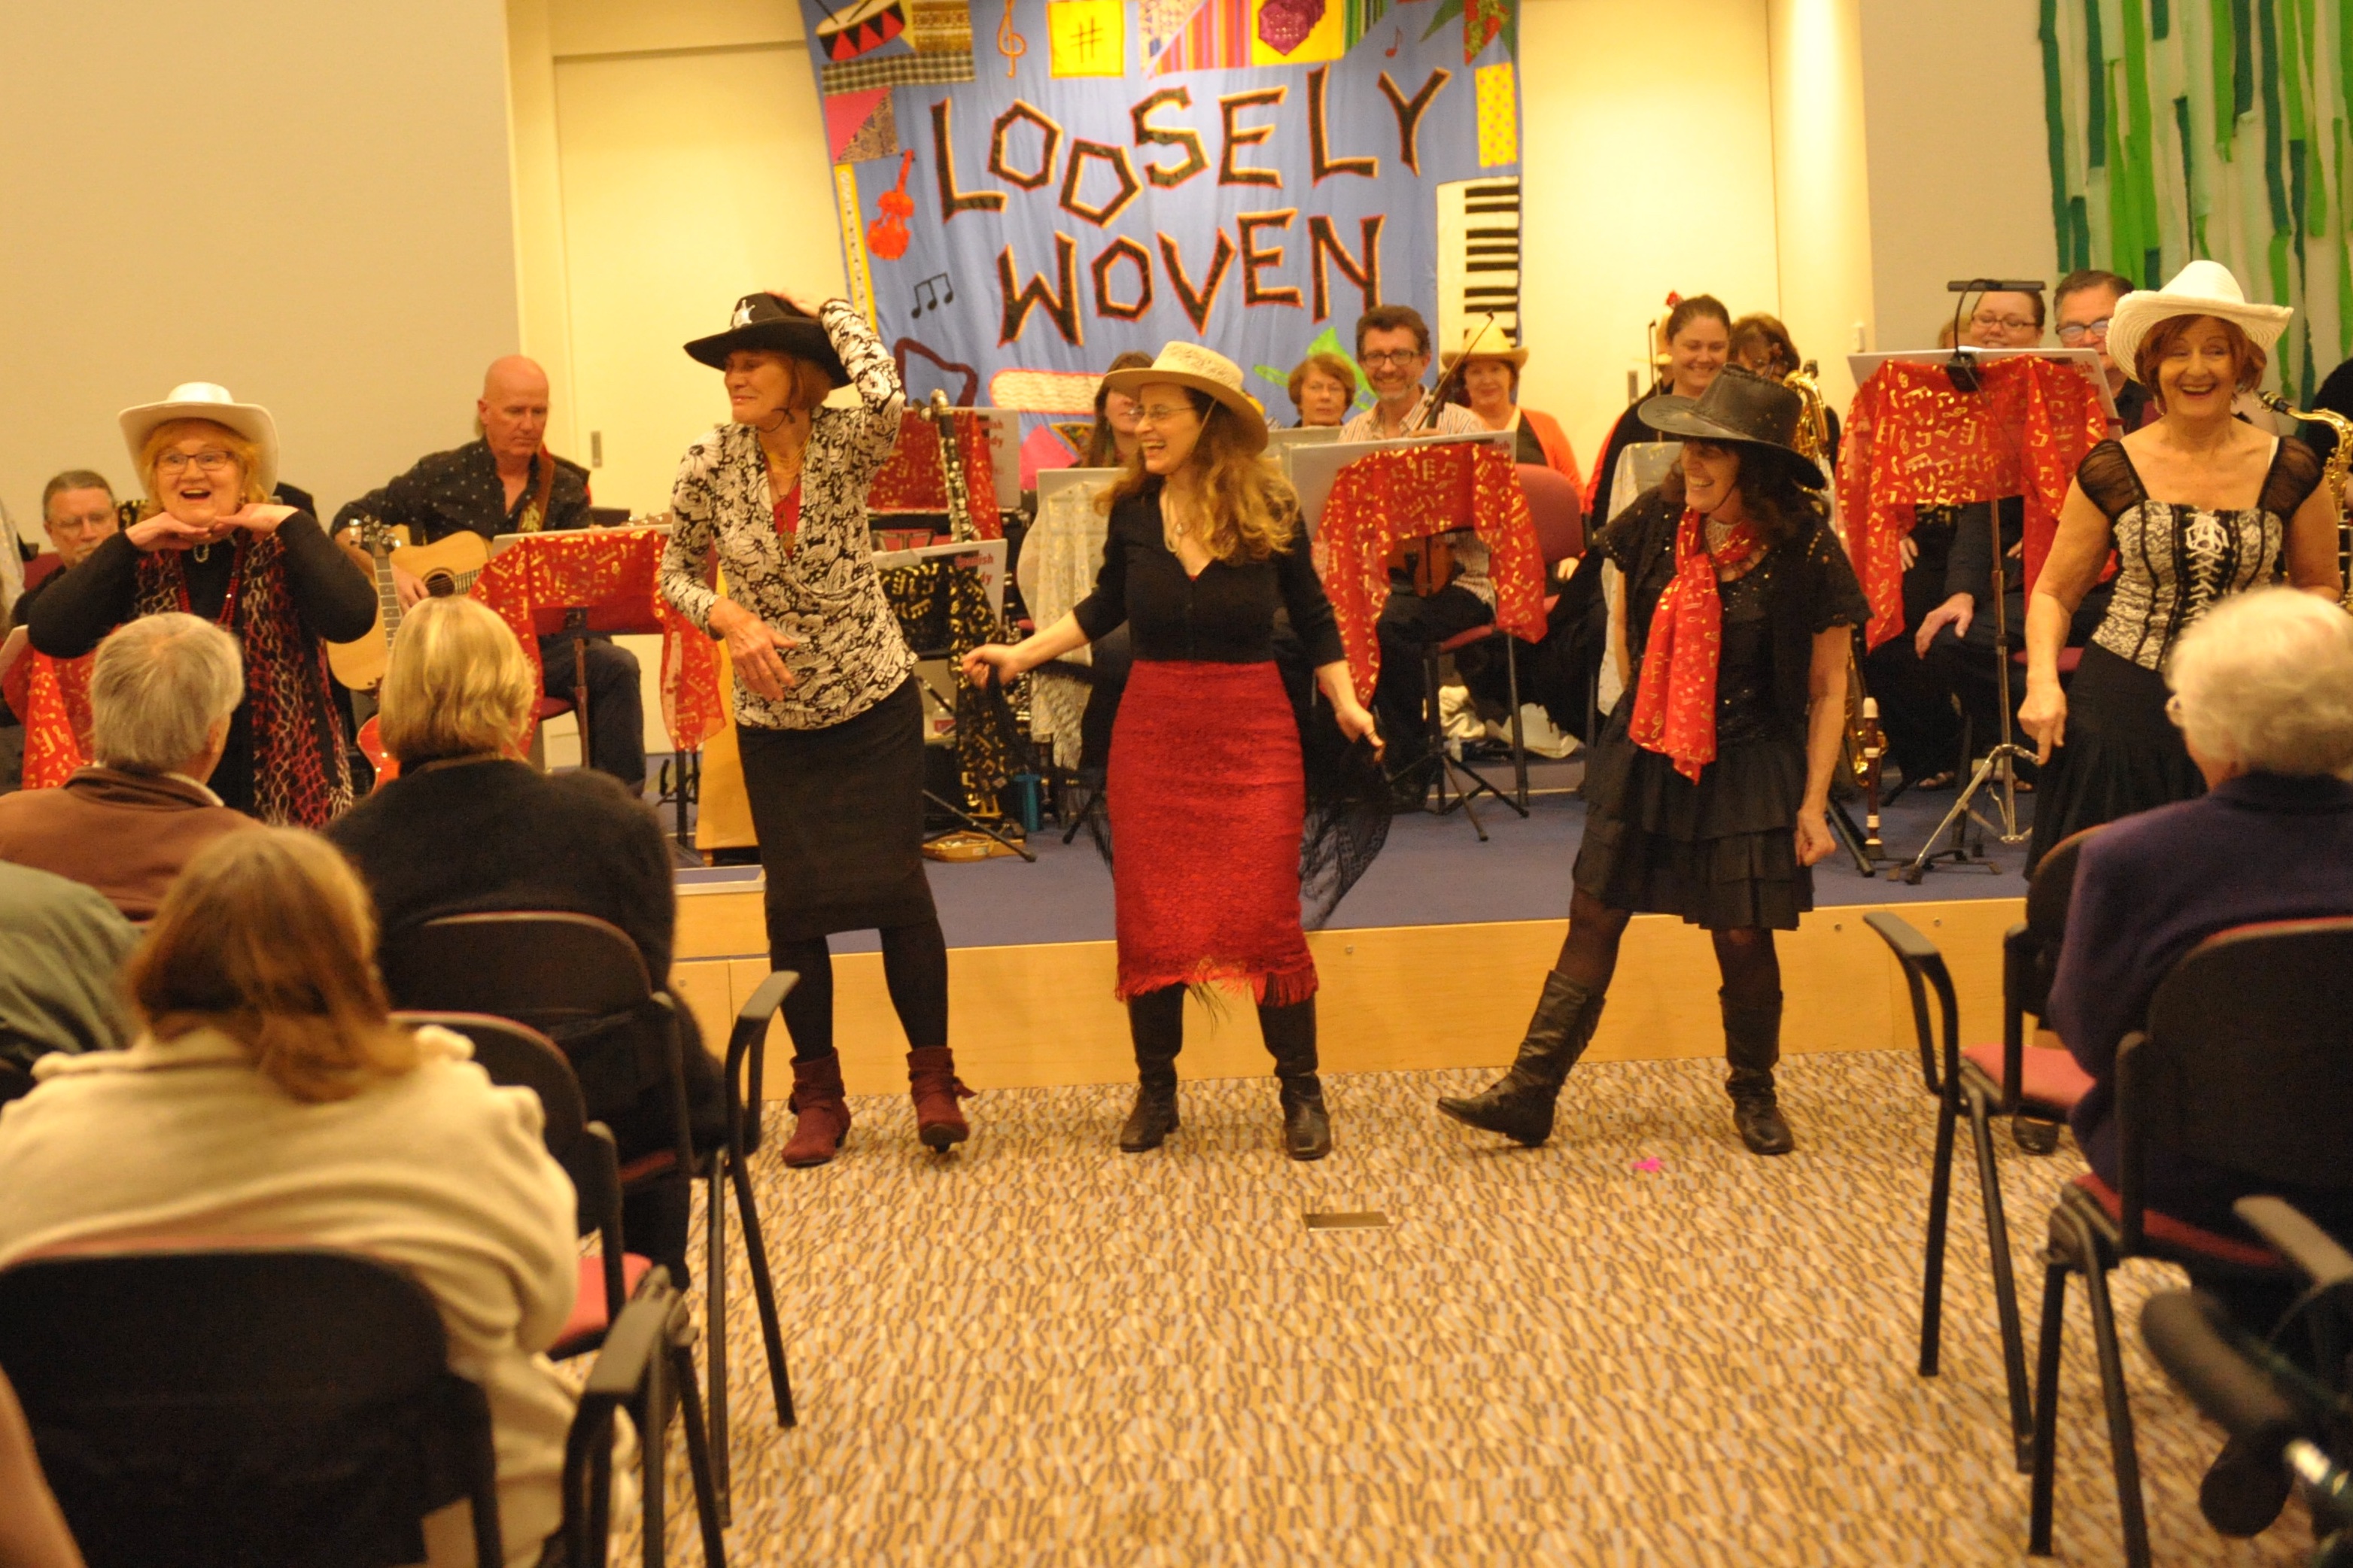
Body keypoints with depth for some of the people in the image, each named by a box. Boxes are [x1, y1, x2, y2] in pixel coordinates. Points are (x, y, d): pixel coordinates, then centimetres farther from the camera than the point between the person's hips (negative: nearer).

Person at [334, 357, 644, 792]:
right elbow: (349, 522, 6)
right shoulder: (440, 476, 3)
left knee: (616, 664, -26)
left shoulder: (565, 487, 8)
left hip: (538, 639, 2)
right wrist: (392, 571, -12)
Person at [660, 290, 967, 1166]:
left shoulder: (846, 446, -10)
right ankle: (818, 1096, 18)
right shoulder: (710, 466, -5)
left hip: (876, 703, -2)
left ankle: (932, 1078, 12)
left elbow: (885, 395, -33)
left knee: (895, 886, -4)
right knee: (795, 904, 3)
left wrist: (832, 312, -16)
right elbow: (676, 570, 5)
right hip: (775, 718, 2)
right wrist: (729, 617, -15)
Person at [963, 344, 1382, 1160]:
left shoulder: (1270, 510, -5)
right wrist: (1021, 654, 7)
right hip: (1152, 731, 2)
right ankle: (1155, 1092, 21)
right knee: (1149, 919, 5)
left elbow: (1312, 616, 5)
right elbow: (1106, 607, 14)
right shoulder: (1133, 509, -1)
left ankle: (1301, 1093, 13)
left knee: (1266, 915, -3)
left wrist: (1346, 703, -4)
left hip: (1254, 732, -2)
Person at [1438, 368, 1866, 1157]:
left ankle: (1754, 1093, 26)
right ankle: (1529, 1092, 5)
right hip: (1646, 758, 3)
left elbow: (1828, 691, -6)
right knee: (1593, 918, 2)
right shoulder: (1656, 521, -3)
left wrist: (1813, 803, -8)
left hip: (1749, 770, -3)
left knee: (1744, 937, 2)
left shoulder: (1805, 551, -12)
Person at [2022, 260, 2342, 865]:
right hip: (2120, 710, 0)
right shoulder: (2110, 471, -1)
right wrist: (2043, 683, -9)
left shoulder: (2291, 473, 1)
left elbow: (2321, 587, 14)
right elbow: (2054, 593, 6)